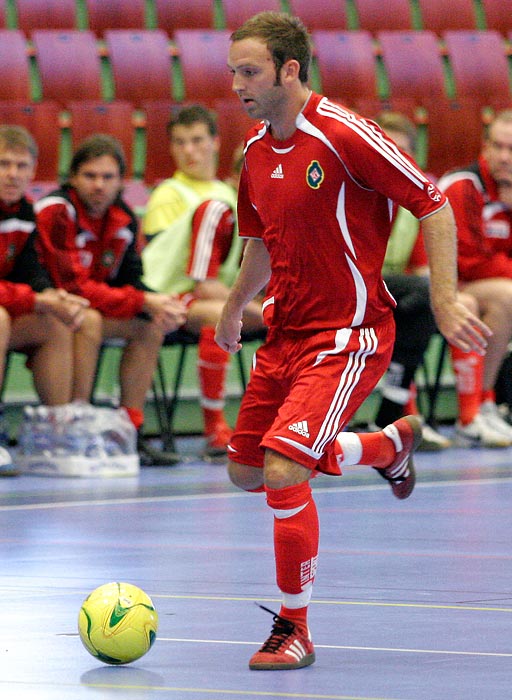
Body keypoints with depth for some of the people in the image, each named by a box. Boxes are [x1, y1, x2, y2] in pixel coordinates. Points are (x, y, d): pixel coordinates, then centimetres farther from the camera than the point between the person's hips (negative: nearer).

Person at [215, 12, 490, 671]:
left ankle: (294, 629, 1)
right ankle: (389, 444, 34)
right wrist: (233, 307, 32)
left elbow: (433, 205, -15)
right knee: (247, 471, 14)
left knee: (284, 472, -22)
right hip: (285, 335, 9)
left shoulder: (343, 135, -19)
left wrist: (445, 300, -20)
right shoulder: (256, 151, 7)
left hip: (349, 333, -9)